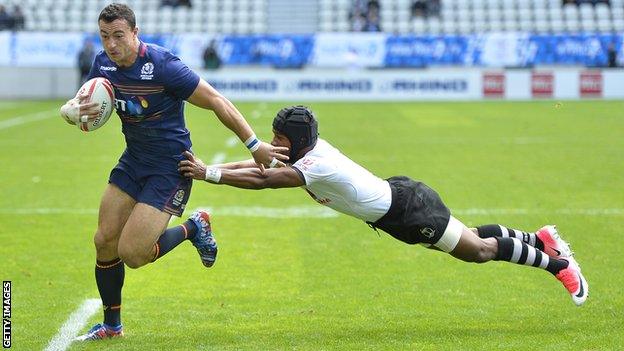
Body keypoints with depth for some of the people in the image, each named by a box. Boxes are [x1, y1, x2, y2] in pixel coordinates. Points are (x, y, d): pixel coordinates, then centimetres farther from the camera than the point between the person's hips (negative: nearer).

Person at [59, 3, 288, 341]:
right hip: (133, 161, 7)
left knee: (132, 253, -15)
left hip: (170, 167, -7)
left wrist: (254, 145, -17)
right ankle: (111, 325, 24)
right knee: (105, 241, 5)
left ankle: (194, 229, 12)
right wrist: (77, 111, -23)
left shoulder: (161, 65, -24)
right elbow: (70, 107, 4)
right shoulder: (103, 64, -3)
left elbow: (216, 101, -19)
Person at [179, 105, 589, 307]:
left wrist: (208, 174, -40)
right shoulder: (306, 147, -6)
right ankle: (540, 239, 38)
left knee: (478, 249, 5)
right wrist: (210, 167, -14)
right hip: (396, 200, 8)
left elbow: (261, 180, -39)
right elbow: (262, 163, -2)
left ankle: (557, 263, 19)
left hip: (408, 208, -8)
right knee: (471, 240, 23)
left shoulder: (315, 166, -32)